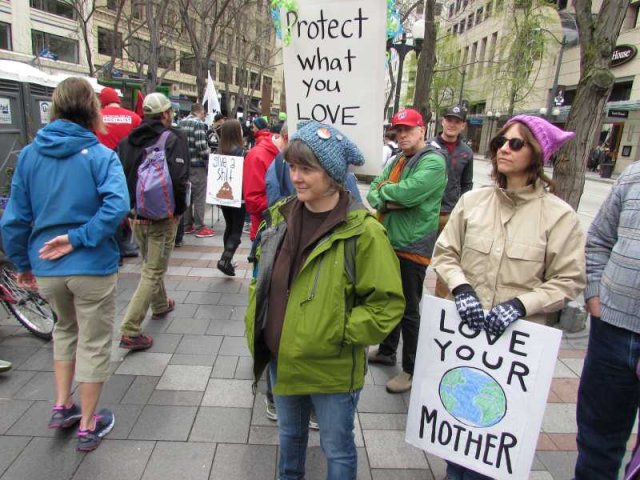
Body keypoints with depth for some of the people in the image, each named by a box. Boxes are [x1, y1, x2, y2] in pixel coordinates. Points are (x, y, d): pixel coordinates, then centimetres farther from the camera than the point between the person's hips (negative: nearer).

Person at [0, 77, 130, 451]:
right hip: (92, 266, -4)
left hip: (46, 266, 4)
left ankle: (62, 406, 33)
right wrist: (77, 238, -19)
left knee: (65, 329, 30)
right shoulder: (100, 154, -10)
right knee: (94, 343, 12)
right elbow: (116, 205, -27)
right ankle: (88, 426, 26)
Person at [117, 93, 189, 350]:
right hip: (162, 216, -6)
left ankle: (160, 305, 45)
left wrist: (128, 208, 12)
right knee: (153, 272, -1)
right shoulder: (173, 139, -10)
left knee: (150, 264, 25)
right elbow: (179, 179, -22)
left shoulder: (128, 141, 7)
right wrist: (179, 210, -8)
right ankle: (130, 331, -4)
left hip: (136, 216, 6)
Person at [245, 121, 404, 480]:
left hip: (332, 369, -5)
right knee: (289, 435, 28)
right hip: (282, 361, 6)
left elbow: (387, 303, -17)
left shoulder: (362, 231, -20)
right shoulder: (282, 216, -1)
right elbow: (262, 278, 13)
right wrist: (256, 323, 6)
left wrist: (337, 333, -18)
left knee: (337, 448, 17)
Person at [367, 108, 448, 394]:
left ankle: (411, 369, 17)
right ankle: (387, 351, 39)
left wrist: (384, 189, -8)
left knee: (409, 310, 2)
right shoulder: (398, 161, 14)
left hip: (412, 247, -8)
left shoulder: (433, 161, -13)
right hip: (388, 242, 8)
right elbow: (373, 193, 7)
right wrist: (387, 201, -15)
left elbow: (407, 192, -28)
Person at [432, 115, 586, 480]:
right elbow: (445, 253, 5)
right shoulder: (473, 201, -1)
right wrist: (461, 288, -13)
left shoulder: (559, 215, -8)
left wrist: (520, 304, -18)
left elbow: (568, 281, -5)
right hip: (466, 331, 3)